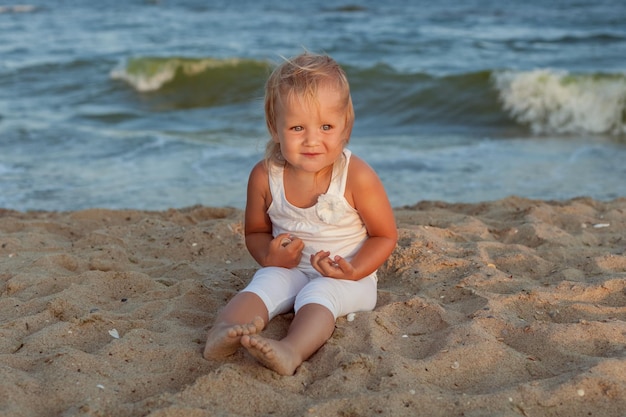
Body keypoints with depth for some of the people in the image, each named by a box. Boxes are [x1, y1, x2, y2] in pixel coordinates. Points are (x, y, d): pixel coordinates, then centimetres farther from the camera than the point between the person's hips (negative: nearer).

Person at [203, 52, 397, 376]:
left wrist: (353, 271, -23)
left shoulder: (356, 177, -16)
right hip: (289, 270, 4)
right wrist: (269, 256, -16)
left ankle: (291, 351, -58)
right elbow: (255, 232, 8)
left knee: (318, 295, -32)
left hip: (347, 278, -3)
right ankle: (223, 332, -49)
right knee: (263, 285, -25)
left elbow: (385, 235, -6)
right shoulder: (264, 176, -9)